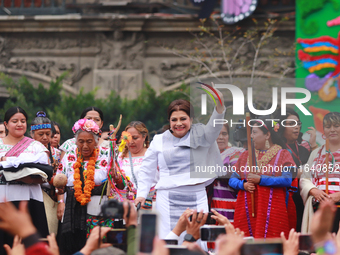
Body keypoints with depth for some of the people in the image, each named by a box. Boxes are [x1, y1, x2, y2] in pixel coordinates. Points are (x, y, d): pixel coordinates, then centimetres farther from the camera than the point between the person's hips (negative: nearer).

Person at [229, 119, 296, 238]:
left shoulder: (283, 154, 6)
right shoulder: (246, 155, 17)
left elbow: (287, 180, -9)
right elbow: (232, 179, 13)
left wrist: (260, 179, -12)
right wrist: (243, 185, -8)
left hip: (273, 208, -3)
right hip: (247, 209, 3)